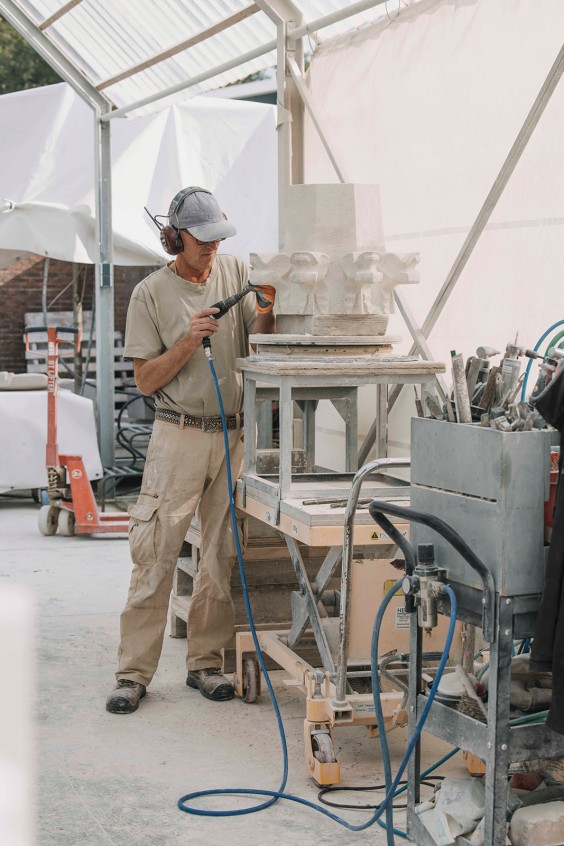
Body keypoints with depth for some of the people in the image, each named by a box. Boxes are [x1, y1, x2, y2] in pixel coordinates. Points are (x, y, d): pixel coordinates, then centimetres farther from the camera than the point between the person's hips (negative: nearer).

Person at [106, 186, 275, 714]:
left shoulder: (237, 272, 7)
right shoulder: (151, 293, -1)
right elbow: (145, 379, -2)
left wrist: (265, 312, -10)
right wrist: (189, 341, -15)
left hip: (233, 434, 3)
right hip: (179, 434, -3)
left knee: (224, 555, 6)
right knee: (155, 555, -6)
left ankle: (206, 662, 17)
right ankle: (134, 672, 0)